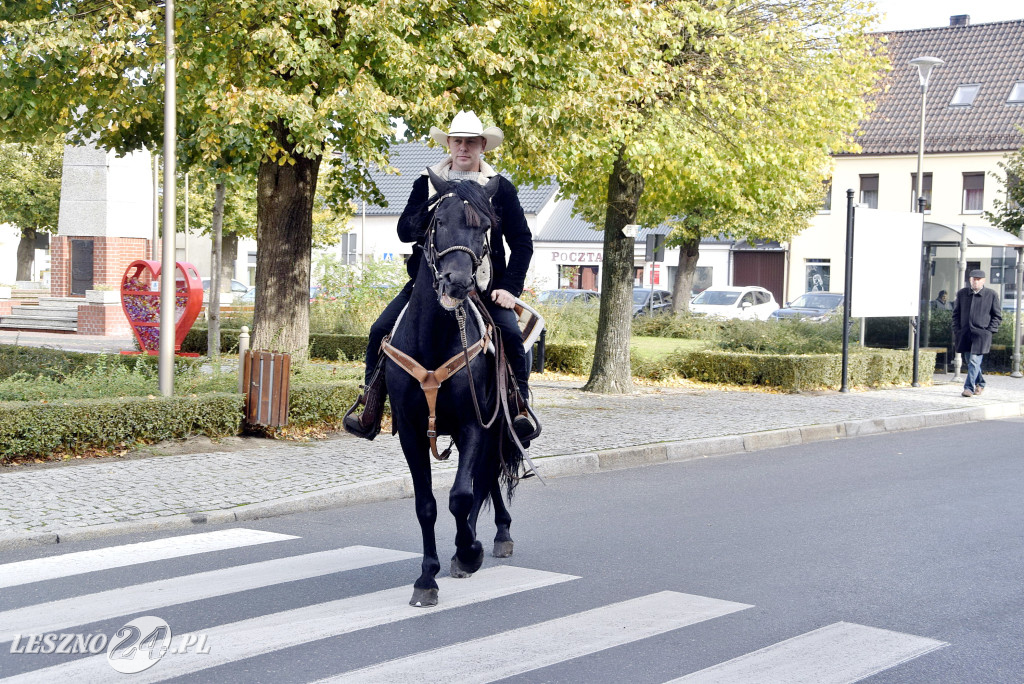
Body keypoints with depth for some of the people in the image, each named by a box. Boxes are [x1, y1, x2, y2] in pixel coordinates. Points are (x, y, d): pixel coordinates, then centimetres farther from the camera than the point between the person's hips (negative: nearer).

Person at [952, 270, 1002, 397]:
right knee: (969, 361, 12)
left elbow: (997, 316, 6)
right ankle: (980, 383, 32)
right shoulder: (962, 293, 9)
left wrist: (989, 331, -4)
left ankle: (969, 387, -11)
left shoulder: (991, 295, 1)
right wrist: (957, 331, 7)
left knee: (974, 361, -12)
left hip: (981, 334, -4)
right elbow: (956, 314, 16)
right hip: (965, 334, 4)